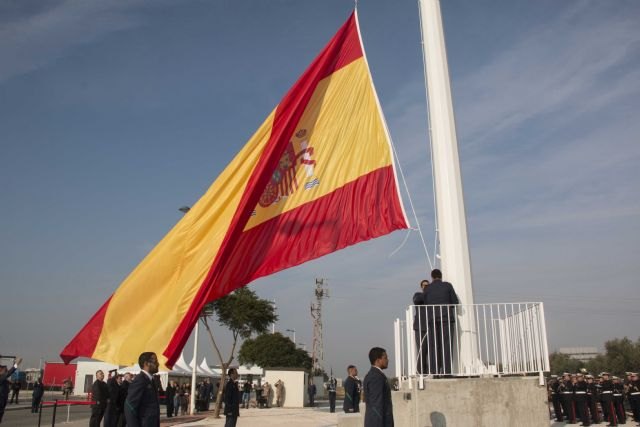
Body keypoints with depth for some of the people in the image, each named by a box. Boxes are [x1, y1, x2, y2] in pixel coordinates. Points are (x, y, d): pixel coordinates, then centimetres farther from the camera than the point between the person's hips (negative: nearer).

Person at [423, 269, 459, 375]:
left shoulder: (427, 288, 7)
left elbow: (425, 304, 9)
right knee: (446, 344, -1)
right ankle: (446, 370, -8)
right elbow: (455, 302, 5)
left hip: (432, 318, 1)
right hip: (446, 317, -1)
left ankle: (434, 370, -2)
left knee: (434, 345, 4)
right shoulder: (448, 285, 4)